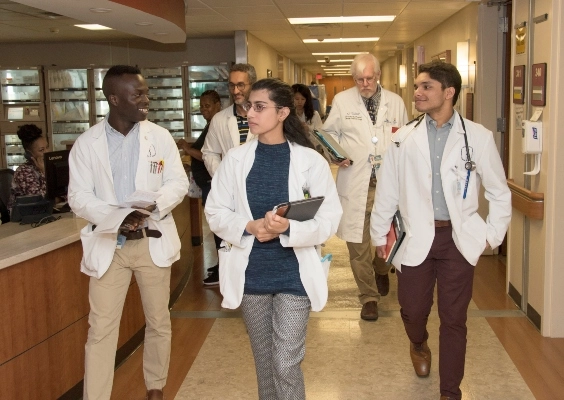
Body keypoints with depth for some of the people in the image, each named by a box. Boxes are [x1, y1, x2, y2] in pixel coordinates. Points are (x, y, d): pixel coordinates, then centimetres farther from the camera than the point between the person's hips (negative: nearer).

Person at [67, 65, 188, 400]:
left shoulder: (160, 137, 0)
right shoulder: (86, 143, -3)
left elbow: (178, 183, -2)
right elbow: (79, 197, -6)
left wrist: (152, 204, -22)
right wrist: (113, 215, -24)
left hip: (153, 241, 2)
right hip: (107, 244, -1)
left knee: (158, 322, 13)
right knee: (101, 328, 1)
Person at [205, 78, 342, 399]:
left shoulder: (310, 160, -7)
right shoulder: (235, 159, 0)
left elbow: (330, 219, -9)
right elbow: (216, 212, 1)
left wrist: (289, 228, -26)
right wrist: (249, 227, -18)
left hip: (294, 274, -3)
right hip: (251, 274, 3)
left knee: (286, 365, 0)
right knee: (264, 361, 18)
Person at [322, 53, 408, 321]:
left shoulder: (395, 102, 8)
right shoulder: (342, 101, 4)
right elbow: (330, 133, 10)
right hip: (355, 183, -1)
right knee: (358, 243, 1)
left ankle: (381, 272, 45)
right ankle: (369, 296, 14)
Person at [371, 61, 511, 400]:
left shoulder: (478, 137, -3)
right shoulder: (404, 137, 0)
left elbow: (499, 192, 6)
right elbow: (388, 190, 6)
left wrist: (493, 235, 3)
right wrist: (379, 233, 9)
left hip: (458, 239, -1)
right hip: (416, 238, 1)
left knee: (454, 319, 6)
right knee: (413, 310, 6)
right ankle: (419, 345, 44)